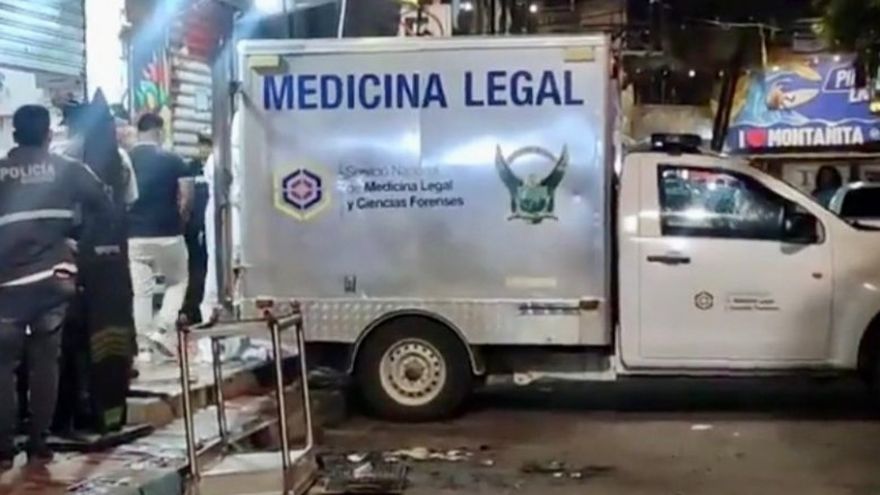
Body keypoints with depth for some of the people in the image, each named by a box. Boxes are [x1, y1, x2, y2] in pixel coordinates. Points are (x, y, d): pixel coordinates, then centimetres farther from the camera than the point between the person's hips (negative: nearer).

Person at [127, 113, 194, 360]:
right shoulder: (173, 160, -4)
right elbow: (187, 198, -8)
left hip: (134, 235, 2)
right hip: (168, 234, -2)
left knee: (140, 291, 7)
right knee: (177, 283, 17)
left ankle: (143, 345, 8)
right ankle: (162, 330, 2)